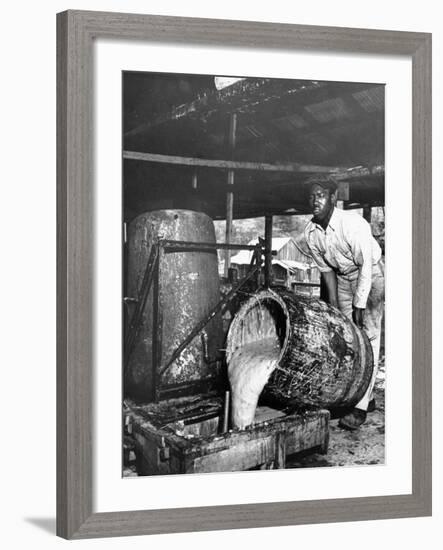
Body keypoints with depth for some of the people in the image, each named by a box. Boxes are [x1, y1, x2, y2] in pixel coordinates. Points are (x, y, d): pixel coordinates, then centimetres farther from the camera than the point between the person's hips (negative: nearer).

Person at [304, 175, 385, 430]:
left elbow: (366, 265, -25)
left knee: (367, 337, -11)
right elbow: (326, 269, 3)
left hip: (371, 276, -6)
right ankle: (366, 397, 19)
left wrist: (359, 305, -23)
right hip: (343, 278, 6)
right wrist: (334, 303, 3)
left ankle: (361, 407, -12)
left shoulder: (353, 223, -29)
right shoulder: (311, 232, -10)